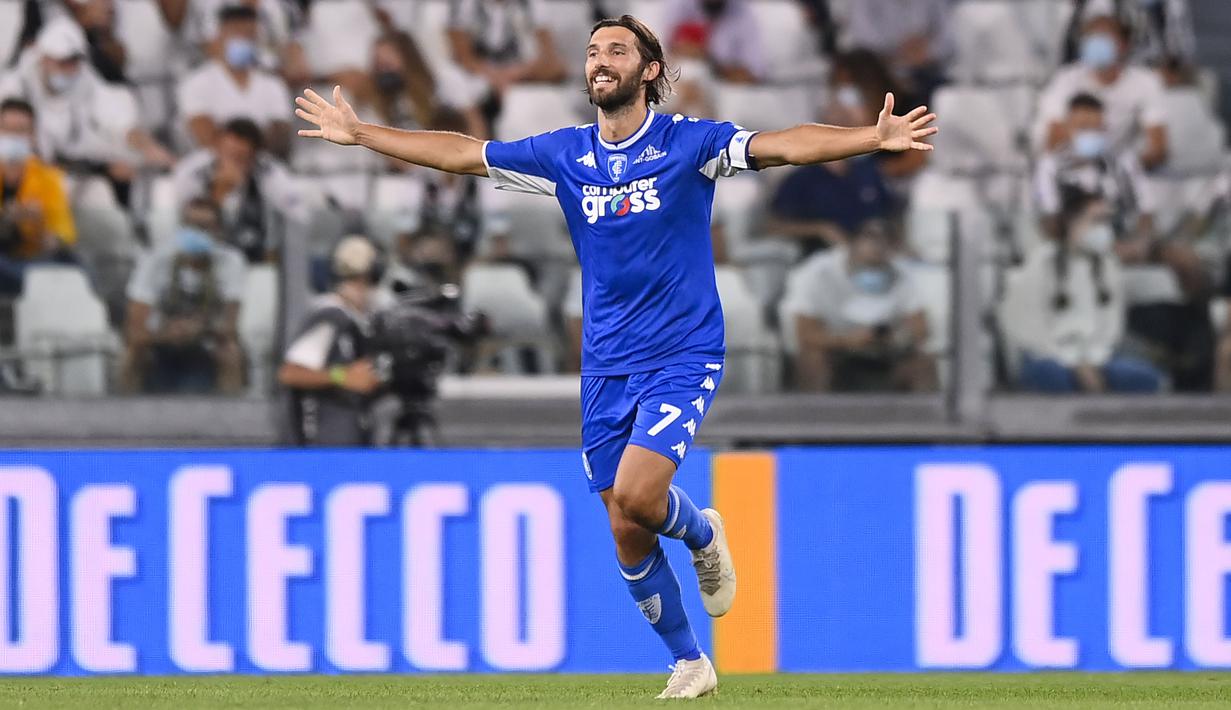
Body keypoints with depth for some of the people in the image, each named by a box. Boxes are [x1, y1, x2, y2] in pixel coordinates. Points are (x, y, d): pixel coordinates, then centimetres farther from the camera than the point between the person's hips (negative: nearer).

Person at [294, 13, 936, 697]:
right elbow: (462, 153, 13)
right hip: (606, 367, 4)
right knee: (628, 538, 2)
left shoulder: (688, 142, -8)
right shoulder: (564, 154, 5)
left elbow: (784, 145, -19)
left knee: (635, 494, -24)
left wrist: (874, 138, -34)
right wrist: (358, 133, 15)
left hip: (682, 357, -4)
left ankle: (701, 532, 11)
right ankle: (689, 664, 19)